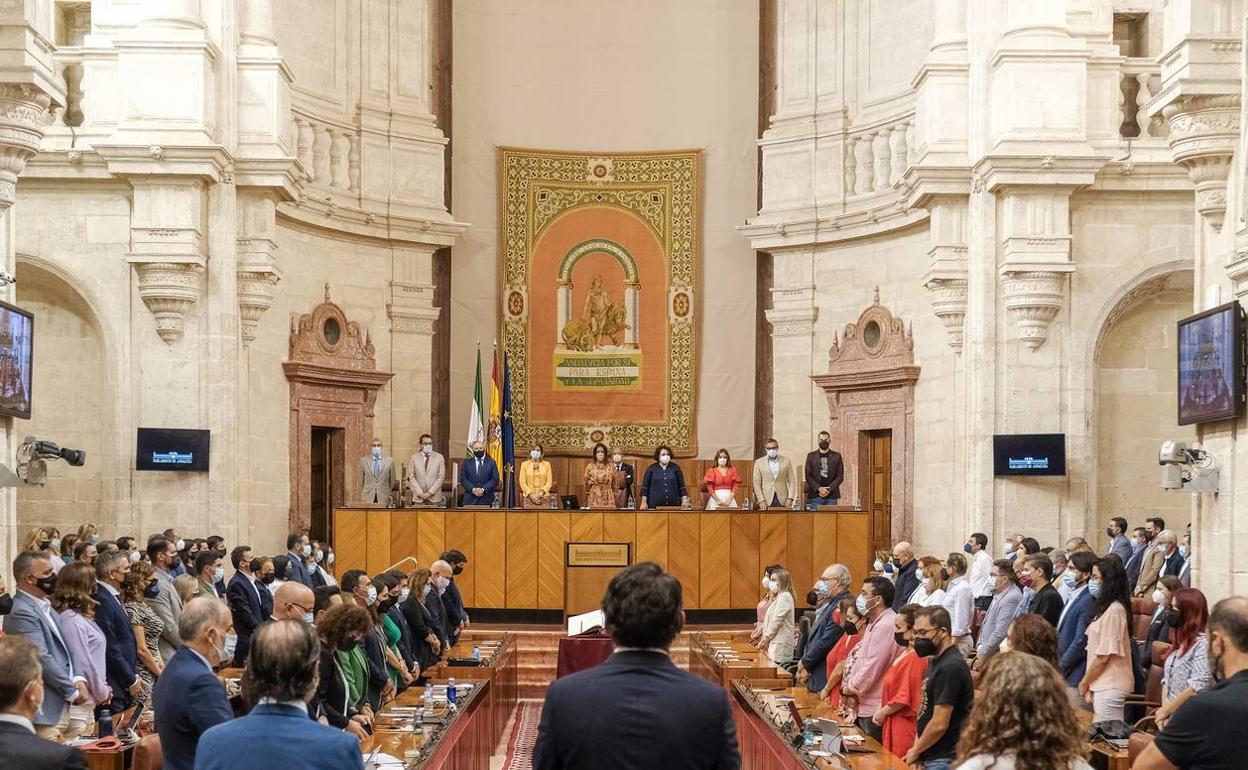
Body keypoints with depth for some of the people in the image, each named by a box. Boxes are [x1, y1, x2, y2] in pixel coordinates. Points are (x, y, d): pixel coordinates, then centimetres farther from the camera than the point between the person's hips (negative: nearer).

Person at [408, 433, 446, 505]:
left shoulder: (439, 457, 5)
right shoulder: (414, 458, 6)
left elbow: (441, 477, 1)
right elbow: (411, 477, 3)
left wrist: (430, 492, -8)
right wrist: (420, 493, -7)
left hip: (434, 497, 0)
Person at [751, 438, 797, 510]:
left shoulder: (786, 461, 8)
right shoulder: (759, 462, 5)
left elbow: (792, 481, 8)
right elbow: (756, 484, 3)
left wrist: (790, 498, -4)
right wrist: (761, 500, -6)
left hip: (782, 501, 1)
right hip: (766, 501, 0)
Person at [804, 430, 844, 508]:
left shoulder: (836, 456, 10)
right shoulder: (811, 456, 10)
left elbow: (840, 476, 5)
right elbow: (807, 476, 5)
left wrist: (829, 489, -9)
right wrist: (819, 488, -9)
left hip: (831, 496, 0)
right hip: (815, 496, 0)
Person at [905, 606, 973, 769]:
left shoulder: (950, 667, -18)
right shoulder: (935, 662, 12)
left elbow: (939, 724, -20)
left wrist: (915, 751, -6)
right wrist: (917, 748, 6)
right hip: (930, 757, 9)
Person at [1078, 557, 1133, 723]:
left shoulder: (1113, 611, -14)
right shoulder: (1105, 607, 15)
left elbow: (1104, 655, -15)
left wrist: (1084, 683, -3)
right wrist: (1090, 685, 8)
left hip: (1110, 686, -9)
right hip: (1102, 684, 9)